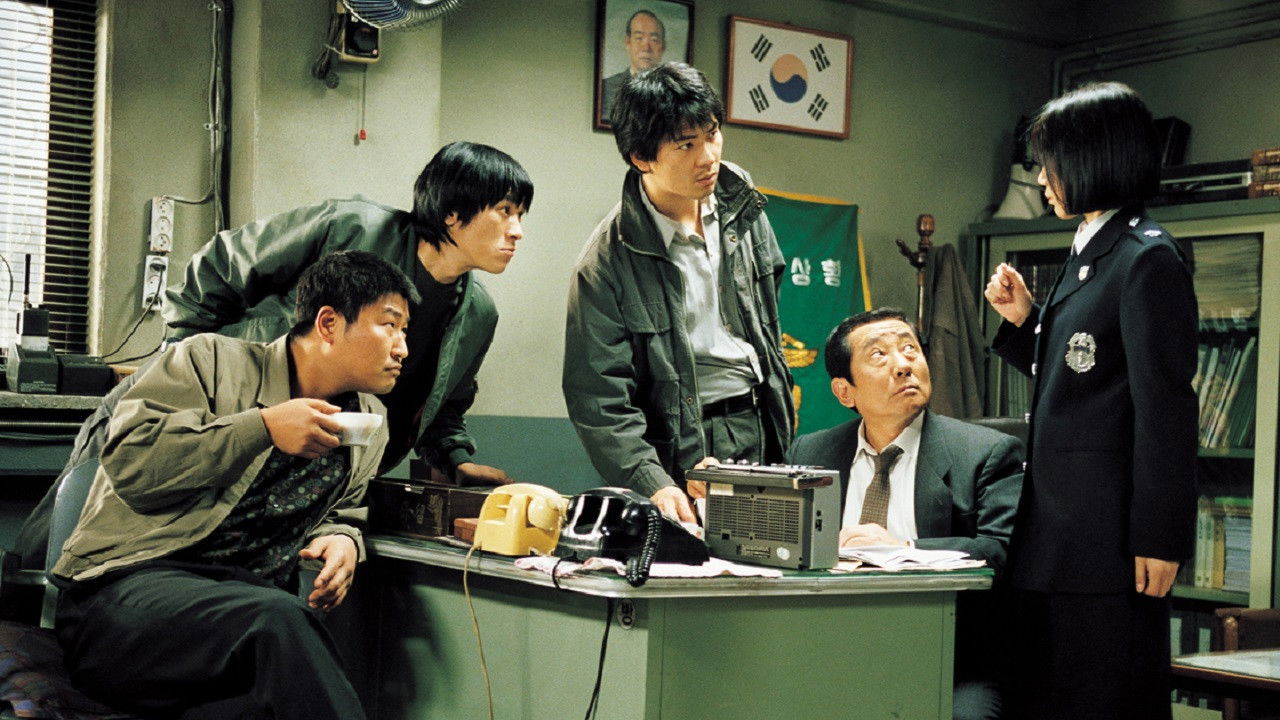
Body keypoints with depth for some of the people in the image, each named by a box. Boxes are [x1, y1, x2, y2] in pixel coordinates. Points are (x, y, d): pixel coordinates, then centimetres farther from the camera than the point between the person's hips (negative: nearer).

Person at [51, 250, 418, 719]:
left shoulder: (369, 429, 17)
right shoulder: (212, 360, 1)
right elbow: (128, 461, -11)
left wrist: (341, 538, 5)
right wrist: (263, 427, -15)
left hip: (247, 602, 4)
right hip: (130, 586, -4)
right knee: (281, 620, -38)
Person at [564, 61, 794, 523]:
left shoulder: (740, 202, 3)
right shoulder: (608, 262, -16)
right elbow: (598, 399, -17)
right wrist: (652, 484, -28)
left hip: (759, 428, 5)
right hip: (683, 446, -5)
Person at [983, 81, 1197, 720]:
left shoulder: (1147, 259, -12)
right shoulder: (1087, 254, 17)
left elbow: (1165, 409, -16)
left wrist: (1159, 539, -18)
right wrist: (1022, 321, 9)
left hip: (1108, 535, -9)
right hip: (1054, 528, 9)